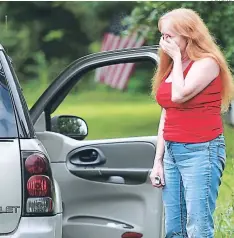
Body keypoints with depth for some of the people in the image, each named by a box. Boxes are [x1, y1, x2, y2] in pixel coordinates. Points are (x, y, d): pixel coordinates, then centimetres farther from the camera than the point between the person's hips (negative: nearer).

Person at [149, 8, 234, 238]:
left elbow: (179, 95, -23)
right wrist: (158, 160, 14)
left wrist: (177, 57, -10)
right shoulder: (171, 67, 14)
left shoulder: (207, 63, -9)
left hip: (200, 151, -8)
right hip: (172, 151, 8)